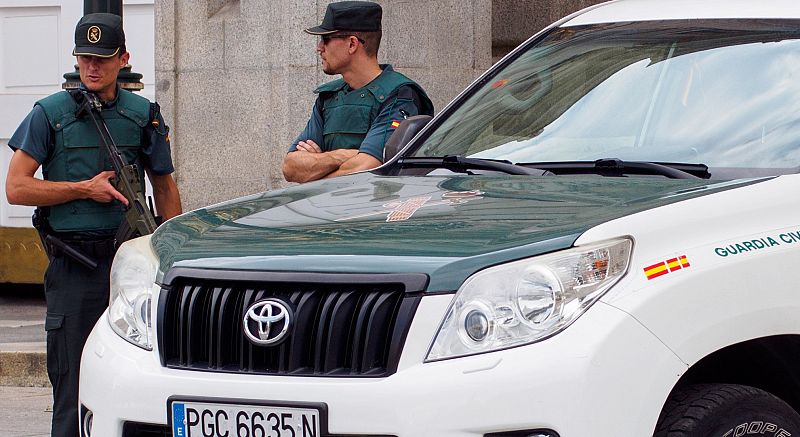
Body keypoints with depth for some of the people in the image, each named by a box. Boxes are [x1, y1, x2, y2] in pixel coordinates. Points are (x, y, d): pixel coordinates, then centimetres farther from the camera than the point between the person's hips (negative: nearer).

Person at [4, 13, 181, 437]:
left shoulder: (144, 115, 9)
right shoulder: (50, 114, 1)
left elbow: (164, 187, 18)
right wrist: (85, 188, -9)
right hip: (74, 266, -2)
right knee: (73, 382, -2)